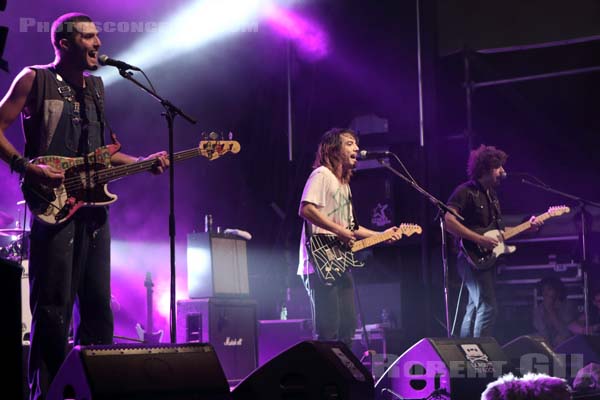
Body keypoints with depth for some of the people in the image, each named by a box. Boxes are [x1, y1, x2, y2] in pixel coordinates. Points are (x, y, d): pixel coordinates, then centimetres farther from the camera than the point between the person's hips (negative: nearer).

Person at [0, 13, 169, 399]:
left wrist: (142, 162, 12)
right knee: (53, 307, -8)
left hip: (93, 204, 7)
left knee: (98, 303, 6)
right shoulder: (35, 80, 0)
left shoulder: (96, 86, 19)